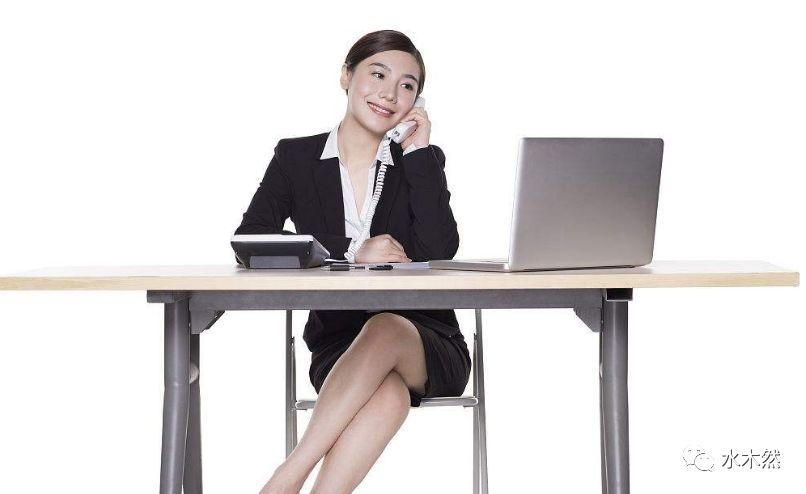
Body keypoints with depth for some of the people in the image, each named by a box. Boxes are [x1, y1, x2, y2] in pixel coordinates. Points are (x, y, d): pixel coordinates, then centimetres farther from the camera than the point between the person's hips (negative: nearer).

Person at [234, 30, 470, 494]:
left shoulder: (422, 161, 9)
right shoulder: (297, 156, 8)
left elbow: (440, 250, -9)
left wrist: (418, 152, -6)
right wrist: (350, 254, -14)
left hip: (427, 345, 1)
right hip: (337, 345, -1)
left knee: (385, 329, -36)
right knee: (388, 394, -36)